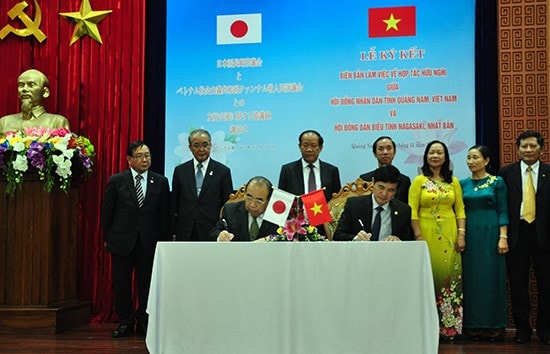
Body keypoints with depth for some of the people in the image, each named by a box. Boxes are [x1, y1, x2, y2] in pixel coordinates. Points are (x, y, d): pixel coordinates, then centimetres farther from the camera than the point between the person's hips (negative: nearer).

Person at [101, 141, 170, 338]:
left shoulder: (160, 182, 3)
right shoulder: (116, 181, 0)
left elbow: (164, 214, 4)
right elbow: (107, 212, 4)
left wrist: (164, 239, 0)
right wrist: (107, 238, 3)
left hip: (149, 241, 1)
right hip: (122, 241, 0)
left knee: (147, 283, 6)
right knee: (121, 283, 5)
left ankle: (144, 322, 17)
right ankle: (125, 322, 17)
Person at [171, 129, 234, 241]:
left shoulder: (223, 171, 3)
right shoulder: (180, 171, 9)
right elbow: (174, 205, 11)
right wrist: (173, 233, 6)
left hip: (212, 234, -2)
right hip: (184, 235, 2)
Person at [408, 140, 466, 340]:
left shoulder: (453, 181, 10)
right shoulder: (419, 181, 2)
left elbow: (460, 210, 8)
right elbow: (412, 212, -4)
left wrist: (461, 234, -3)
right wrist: (418, 237, -12)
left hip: (449, 235, 2)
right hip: (427, 235, -2)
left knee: (449, 276, 2)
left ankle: (449, 325, 10)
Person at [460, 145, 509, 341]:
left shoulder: (497, 182, 1)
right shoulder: (463, 183, 9)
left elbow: (503, 211, -2)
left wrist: (503, 237, -10)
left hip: (491, 233, -3)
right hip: (469, 235, 3)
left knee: (492, 278, 0)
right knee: (471, 279, 4)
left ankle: (494, 326, 9)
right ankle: (473, 325, 11)